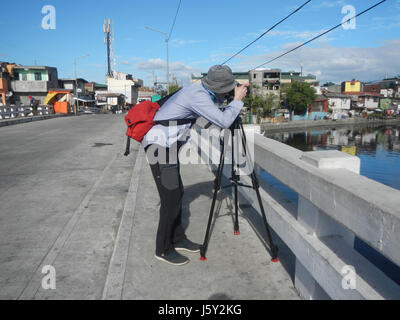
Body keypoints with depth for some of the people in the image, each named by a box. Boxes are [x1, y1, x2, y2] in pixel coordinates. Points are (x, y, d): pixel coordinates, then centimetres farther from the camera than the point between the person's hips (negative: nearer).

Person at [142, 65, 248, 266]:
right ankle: (163, 250, 9)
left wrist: (228, 99, 13)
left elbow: (212, 105, 30)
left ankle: (177, 239, 27)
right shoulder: (198, 95, -19)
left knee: (177, 193, 14)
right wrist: (238, 100, -7)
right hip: (159, 146, -10)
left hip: (166, 145, 10)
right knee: (171, 199, -6)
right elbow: (223, 122, -23)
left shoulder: (200, 90, 10)